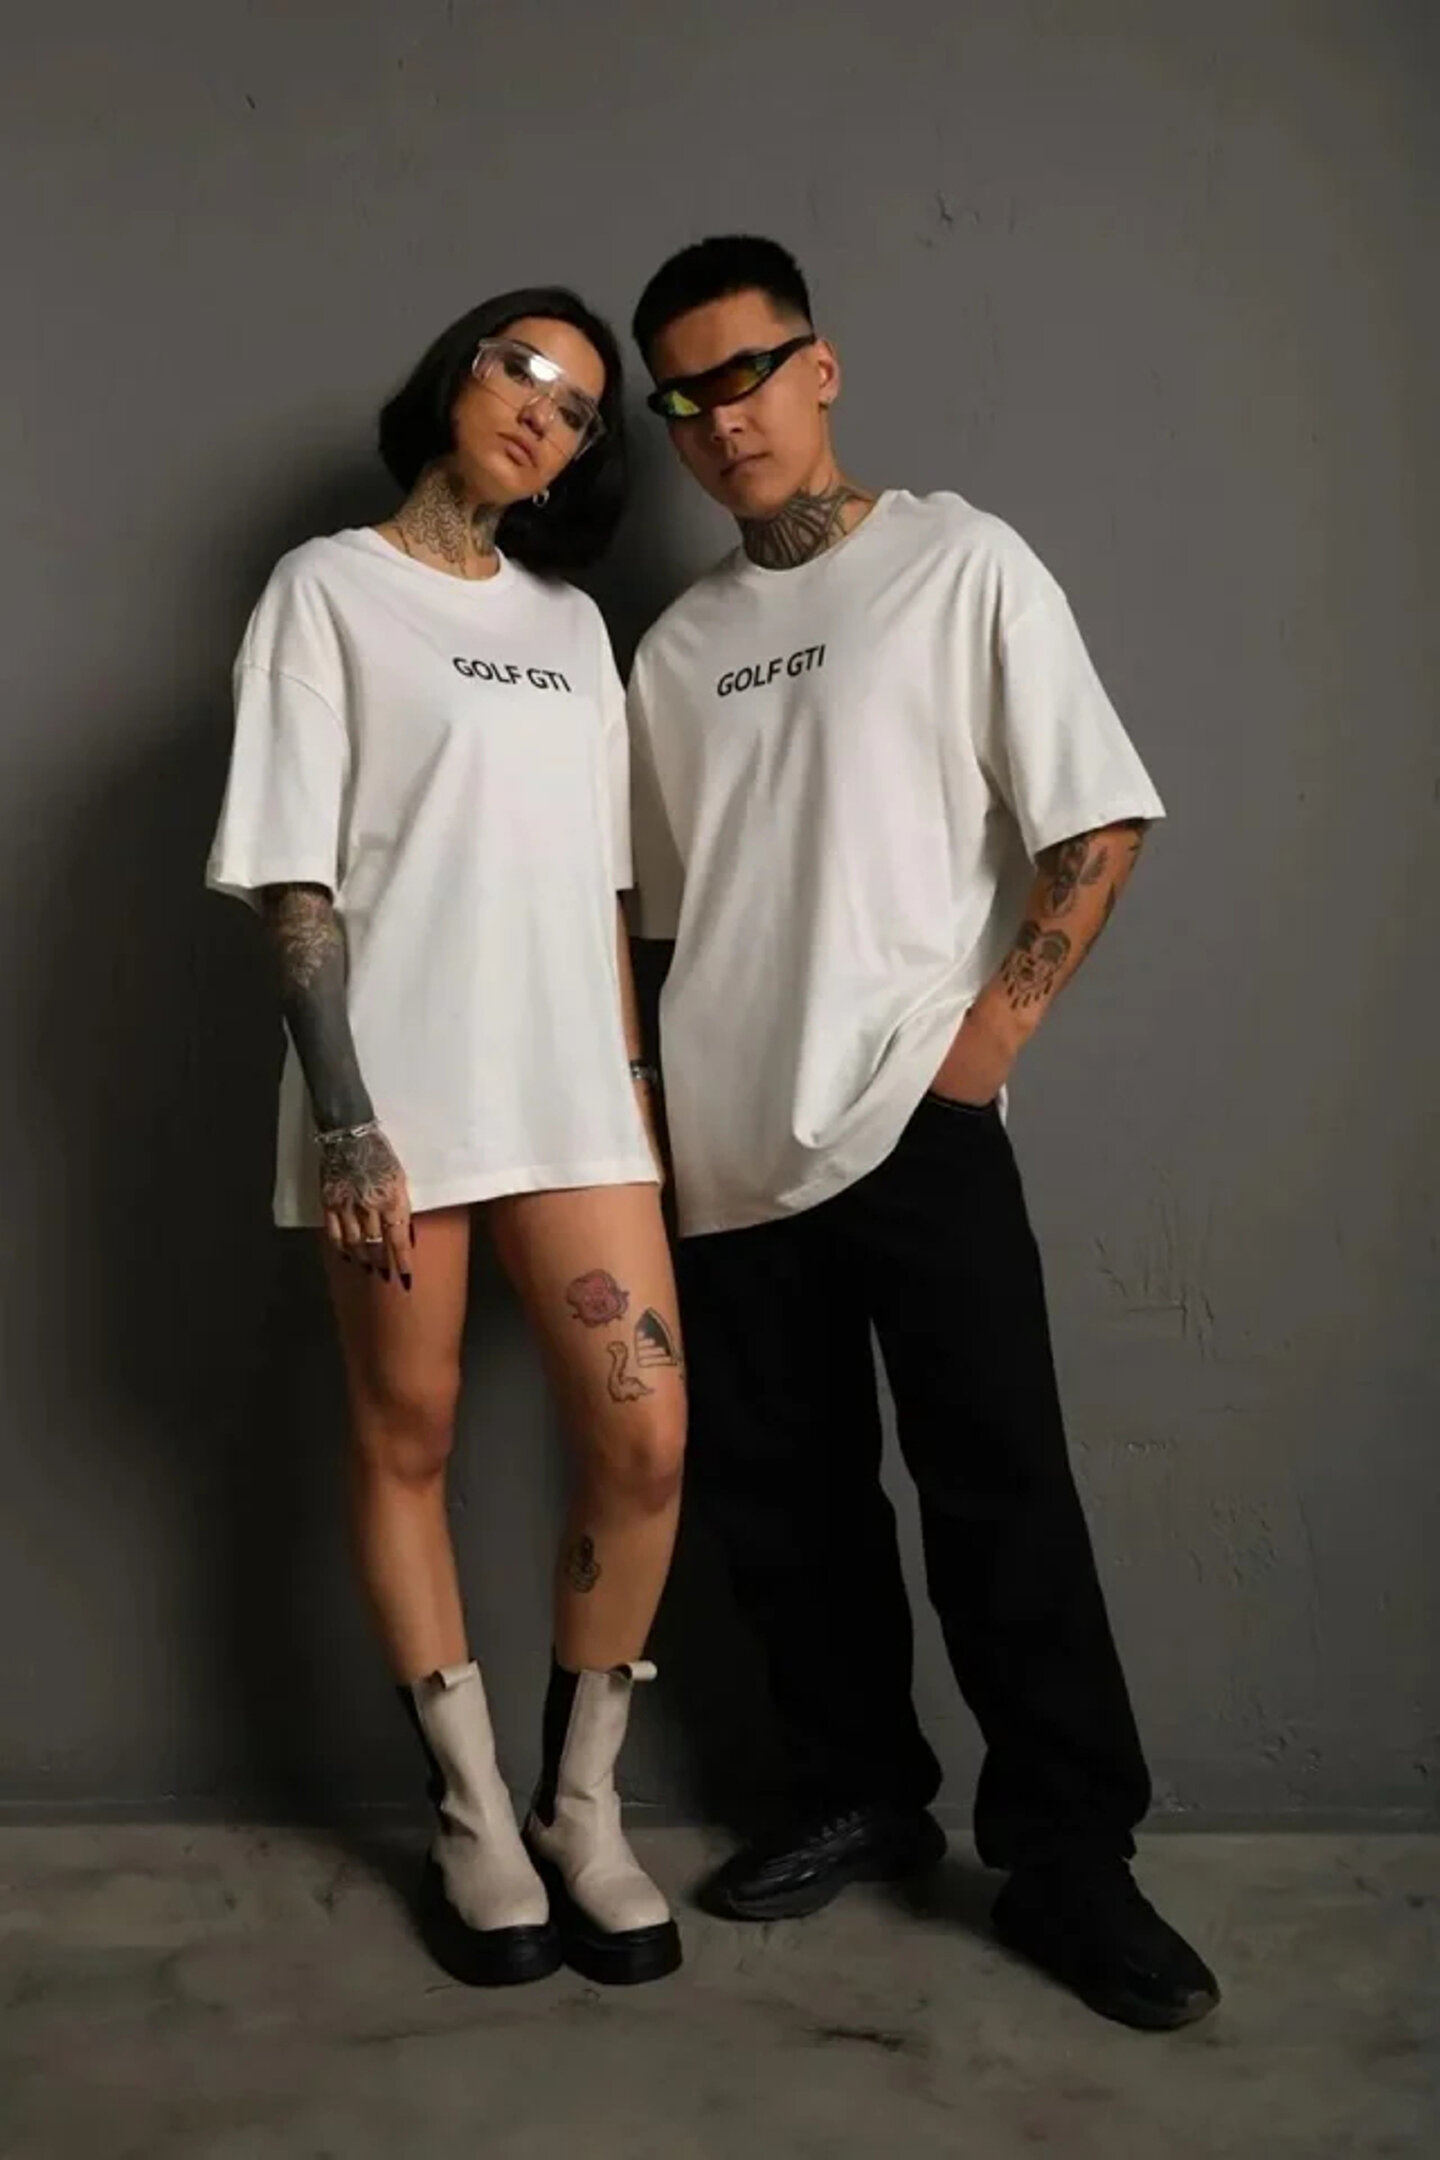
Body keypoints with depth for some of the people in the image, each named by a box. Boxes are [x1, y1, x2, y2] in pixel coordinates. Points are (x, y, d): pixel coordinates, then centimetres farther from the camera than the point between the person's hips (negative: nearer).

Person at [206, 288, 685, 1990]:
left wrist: (632, 1075, 11)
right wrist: (343, 1120, -14)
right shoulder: (329, 587, 1)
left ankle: (583, 1804, 15)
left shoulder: (571, 622, 17)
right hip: (399, 1095, -4)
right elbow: (294, 879, -6)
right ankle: (475, 1817, 20)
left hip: (568, 1087, 5)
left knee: (644, 1442, -4)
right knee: (405, 1442, 5)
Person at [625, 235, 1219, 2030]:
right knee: (777, 1491, 10)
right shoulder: (677, 645, 13)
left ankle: (1069, 1857, 9)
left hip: (914, 1123, -5)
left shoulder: (961, 566, 0)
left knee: (998, 1489, -4)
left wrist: (989, 1032, -11)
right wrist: (648, 1112, 10)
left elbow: (1098, 823, -5)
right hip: (733, 1142, 5)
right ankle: (864, 1796, 27)